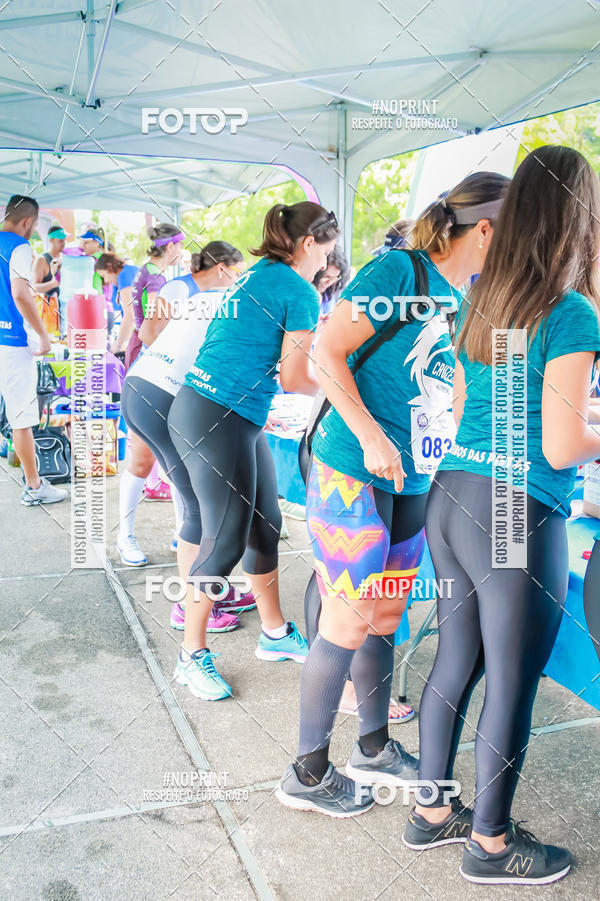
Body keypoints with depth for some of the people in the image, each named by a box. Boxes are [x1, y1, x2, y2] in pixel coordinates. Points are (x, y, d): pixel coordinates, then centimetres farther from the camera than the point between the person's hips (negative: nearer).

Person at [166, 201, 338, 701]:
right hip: (218, 420, -10)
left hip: (239, 419, 10)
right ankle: (192, 656, 14)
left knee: (265, 526, 15)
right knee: (226, 541, -1)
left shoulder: (254, 276, 17)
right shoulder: (301, 293, -10)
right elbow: (295, 379, -8)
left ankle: (275, 633, 29)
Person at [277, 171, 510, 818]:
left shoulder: (468, 301, 12)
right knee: (347, 626, 0)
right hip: (352, 474, -8)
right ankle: (308, 774, 18)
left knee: (385, 619, 16)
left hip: (411, 480, 8)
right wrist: (372, 438, -21)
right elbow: (327, 355, -16)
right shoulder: (399, 271, -13)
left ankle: (373, 750, 35)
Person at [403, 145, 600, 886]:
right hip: (518, 517, -7)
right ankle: (490, 844, 30)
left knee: (456, 661, 20)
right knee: (512, 686, 10)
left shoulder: (478, 301, 8)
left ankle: (431, 811, 36)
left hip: (450, 498, 8)